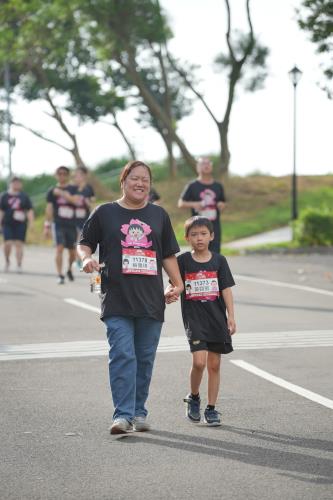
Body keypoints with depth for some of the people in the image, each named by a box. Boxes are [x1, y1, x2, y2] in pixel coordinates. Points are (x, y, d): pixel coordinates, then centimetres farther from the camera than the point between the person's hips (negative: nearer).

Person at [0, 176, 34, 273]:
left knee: (19, 244, -3)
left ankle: (19, 265, 2)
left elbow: (29, 211, 5)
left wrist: (31, 223, -3)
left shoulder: (24, 196, 7)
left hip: (21, 224, 1)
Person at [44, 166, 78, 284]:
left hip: (72, 225, 1)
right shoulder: (52, 191, 6)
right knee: (59, 248, -15)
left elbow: (76, 201, -15)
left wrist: (62, 193, -18)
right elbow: (49, 209, 6)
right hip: (58, 224, -1)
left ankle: (69, 270, 36)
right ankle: (60, 275, -14)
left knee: (72, 251, 9)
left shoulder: (74, 189, 5)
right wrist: (47, 226, 2)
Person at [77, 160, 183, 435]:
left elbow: (168, 255, 17)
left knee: (145, 358, 7)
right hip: (117, 299, -3)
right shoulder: (105, 213, 6)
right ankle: (123, 414, -13)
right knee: (122, 355, -12)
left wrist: (178, 284, 6)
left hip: (151, 300, 3)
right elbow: (84, 244, 11)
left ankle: (139, 412, 17)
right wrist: (87, 258, -11)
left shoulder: (159, 215, 14)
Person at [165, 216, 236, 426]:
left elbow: (226, 290, 3)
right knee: (199, 362, -15)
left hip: (217, 318, 2)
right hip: (194, 318, -2)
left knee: (214, 364, 6)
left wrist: (231, 317, -3)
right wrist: (169, 294, -23)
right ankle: (194, 398, 11)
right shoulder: (183, 261, 1)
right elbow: (174, 284, 0)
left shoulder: (219, 260, 3)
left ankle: (211, 409, 17)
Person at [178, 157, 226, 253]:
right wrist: (193, 204, -14)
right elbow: (181, 203, 4)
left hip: (215, 226, 3)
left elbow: (223, 203, 22)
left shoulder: (218, 186, 12)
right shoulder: (192, 186, 2)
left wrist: (221, 205, -2)